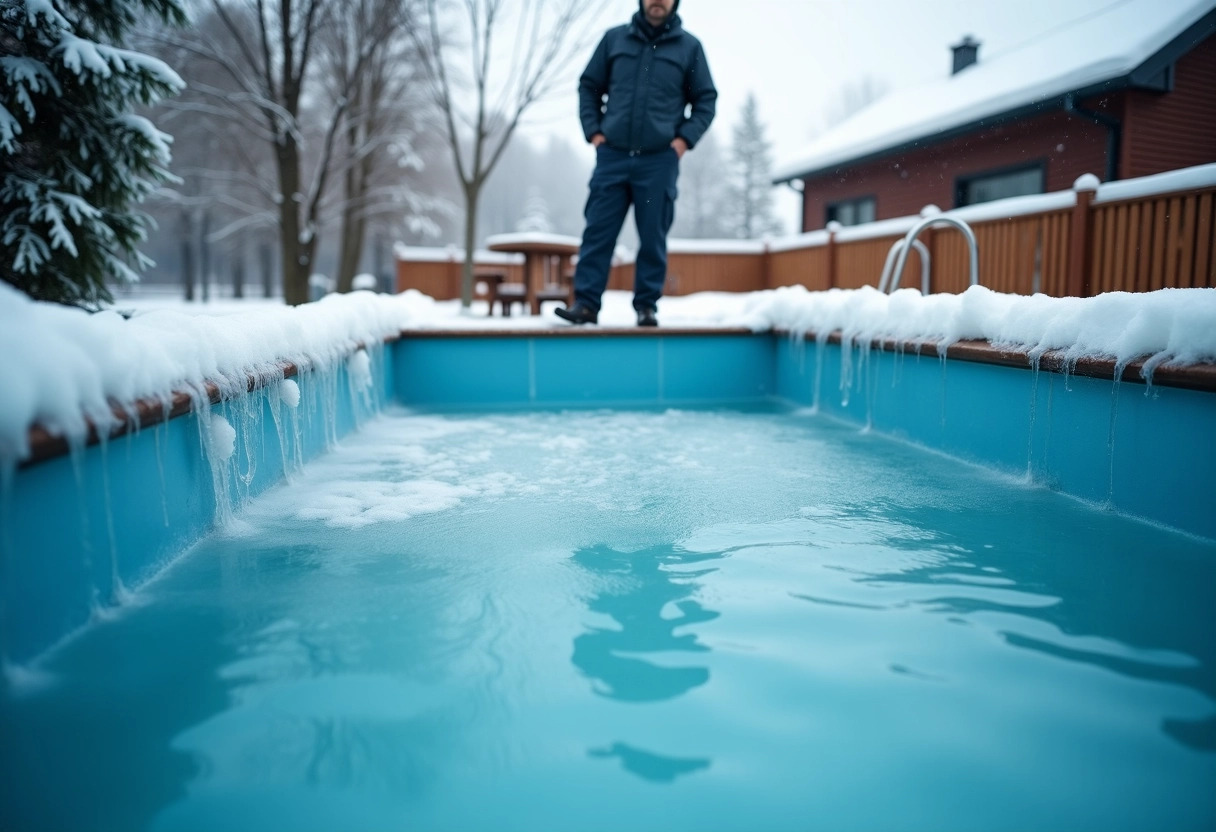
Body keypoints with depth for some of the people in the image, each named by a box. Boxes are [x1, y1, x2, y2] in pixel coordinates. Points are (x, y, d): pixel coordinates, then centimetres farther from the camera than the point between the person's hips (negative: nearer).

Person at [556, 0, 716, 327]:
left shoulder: (689, 47, 8)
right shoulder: (614, 38, 11)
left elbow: (706, 100, 11)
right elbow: (589, 86, 16)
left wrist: (684, 139, -2)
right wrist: (593, 131, 3)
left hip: (660, 160, -1)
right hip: (612, 156, 1)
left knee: (653, 238, 0)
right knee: (598, 232, -3)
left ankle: (647, 306, 7)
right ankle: (586, 303, -1)